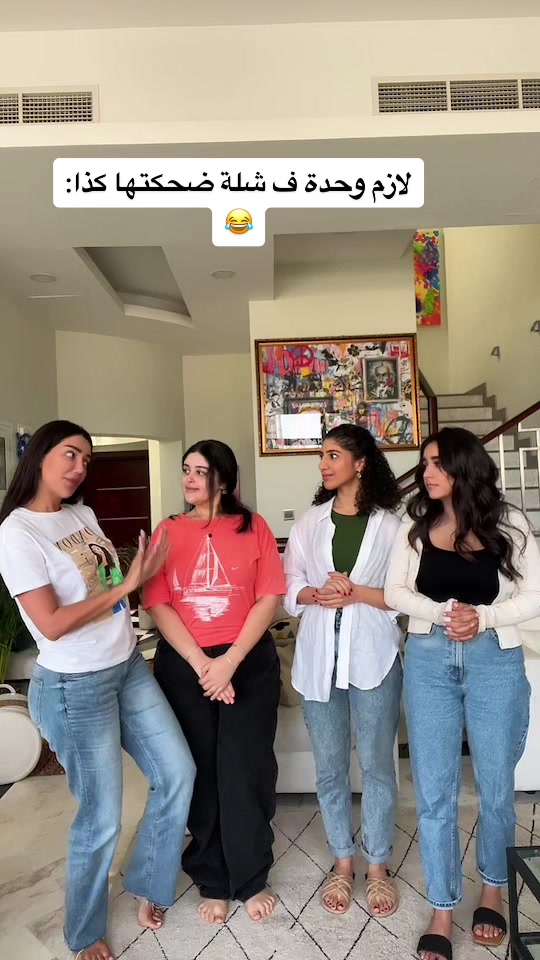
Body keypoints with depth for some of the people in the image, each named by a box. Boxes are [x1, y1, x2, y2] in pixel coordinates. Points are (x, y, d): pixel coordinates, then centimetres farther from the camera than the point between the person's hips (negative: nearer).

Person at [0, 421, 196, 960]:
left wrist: (142, 573, -1)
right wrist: (126, 585, -20)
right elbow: (52, 624, -23)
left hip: (129, 668, 7)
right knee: (101, 818, 8)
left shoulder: (82, 515, 4)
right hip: (75, 689, -7)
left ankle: (147, 885, 38)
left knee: (178, 774, 13)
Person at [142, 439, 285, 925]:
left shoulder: (252, 527, -1)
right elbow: (158, 604, -4)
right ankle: (213, 882, 29)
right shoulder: (167, 533, 3)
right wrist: (200, 663, -13)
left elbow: (270, 598, -6)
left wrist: (230, 661, -14)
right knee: (199, 772, 10)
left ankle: (252, 880, 25)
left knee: (244, 769, 4)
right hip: (182, 666, 2)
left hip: (249, 663, -1)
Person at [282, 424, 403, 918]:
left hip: (373, 656, -3)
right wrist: (316, 594, -15)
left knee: (377, 764, 10)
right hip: (319, 656, 3)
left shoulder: (392, 523, -4)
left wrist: (359, 593, -18)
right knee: (330, 766, 13)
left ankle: (378, 865, 29)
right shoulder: (309, 522, 7)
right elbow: (288, 588, 5)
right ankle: (342, 862, 32)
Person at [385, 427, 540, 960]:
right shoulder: (416, 525, 2)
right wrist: (443, 612, -16)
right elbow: (395, 591, 1)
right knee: (434, 791, 6)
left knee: (495, 785, 14)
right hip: (429, 660, 1)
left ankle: (492, 890, 39)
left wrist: (483, 617, -18)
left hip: (495, 661, -1)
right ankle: (441, 913, 22)